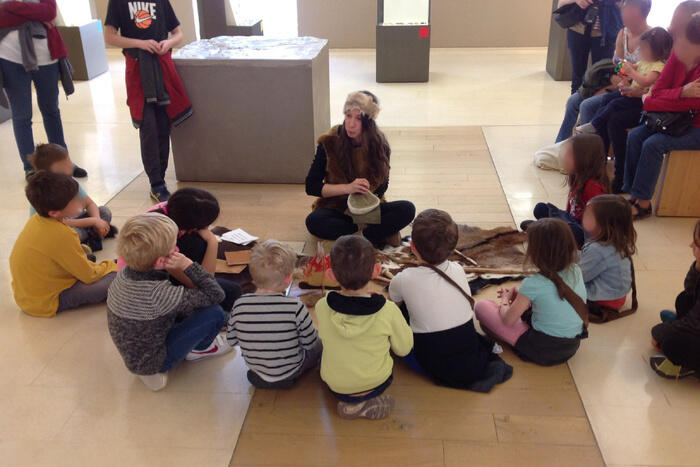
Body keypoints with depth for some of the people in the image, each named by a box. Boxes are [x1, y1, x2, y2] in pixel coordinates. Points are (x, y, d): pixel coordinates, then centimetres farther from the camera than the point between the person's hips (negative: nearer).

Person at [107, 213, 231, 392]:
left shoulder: (124, 273, -11)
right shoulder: (159, 294, -36)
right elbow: (216, 295, -26)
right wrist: (188, 266, -25)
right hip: (152, 363, -8)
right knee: (214, 313, -15)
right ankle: (200, 349, 13)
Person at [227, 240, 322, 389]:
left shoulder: (240, 305, -20)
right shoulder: (295, 307, -30)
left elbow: (231, 341, -7)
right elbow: (309, 343, -16)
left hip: (256, 374, 4)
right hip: (288, 375, -4)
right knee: (319, 344, 23)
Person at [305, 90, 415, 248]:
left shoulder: (379, 145, -4)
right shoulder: (329, 143, -10)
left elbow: (383, 185, 7)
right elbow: (311, 186, -10)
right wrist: (348, 188, -22)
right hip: (336, 210, -1)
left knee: (407, 209, -23)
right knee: (314, 221, -35)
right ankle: (382, 235, -26)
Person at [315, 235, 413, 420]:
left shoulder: (322, 307, -21)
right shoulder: (388, 311, -26)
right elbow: (403, 349, -9)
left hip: (335, 385, 0)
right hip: (376, 383, 0)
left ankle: (352, 402, 14)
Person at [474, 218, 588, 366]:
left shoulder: (533, 284, -22)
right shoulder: (576, 271, -6)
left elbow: (508, 320, -11)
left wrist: (505, 300, 9)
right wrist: (520, 294, 10)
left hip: (541, 352, -7)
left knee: (481, 306, -2)